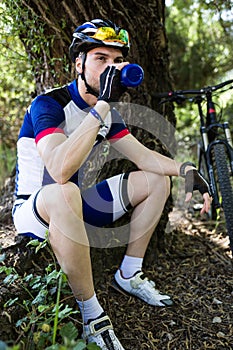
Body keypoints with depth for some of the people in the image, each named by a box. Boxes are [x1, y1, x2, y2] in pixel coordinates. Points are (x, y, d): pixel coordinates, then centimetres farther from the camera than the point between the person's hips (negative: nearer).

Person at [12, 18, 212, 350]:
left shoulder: (106, 111, 2)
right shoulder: (48, 104, -22)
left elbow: (142, 155, 0)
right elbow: (60, 171, -40)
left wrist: (185, 169, -18)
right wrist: (102, 104, -40)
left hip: (73, 204, 8)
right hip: (34, 209, -7)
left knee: (157, 179, 0)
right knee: (64, 194, -43)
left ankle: (129, 275, 8)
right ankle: (91, 315, -26)